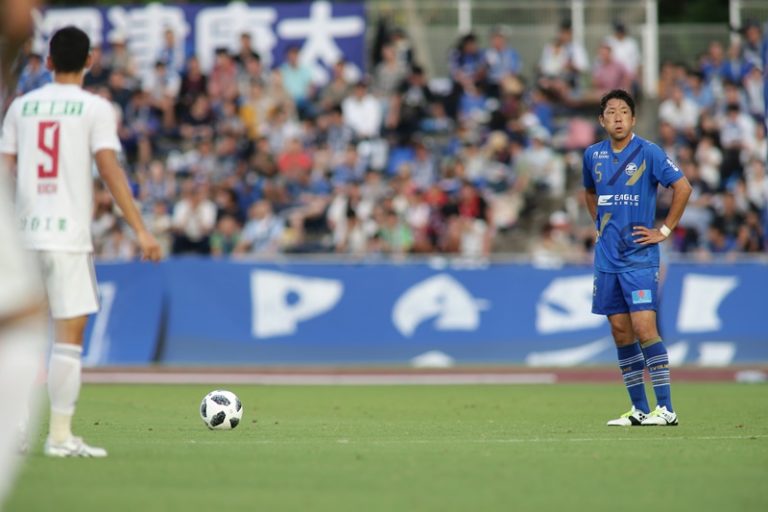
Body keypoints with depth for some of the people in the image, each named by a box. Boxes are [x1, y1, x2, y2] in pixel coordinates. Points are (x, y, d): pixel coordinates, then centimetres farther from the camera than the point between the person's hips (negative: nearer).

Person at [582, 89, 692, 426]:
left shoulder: (648, 152, -7)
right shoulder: (593, 155, 9)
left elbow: (683, 187, -8)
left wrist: (665, 230, -8)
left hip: (639, 256, -6)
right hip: (607, 256, 6)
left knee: (644, 328, -14)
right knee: (620, 331, 5)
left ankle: (665, 408, -11)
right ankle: (639, 409, 12)